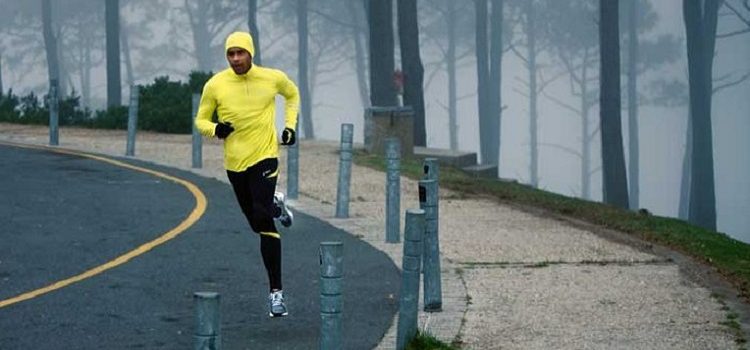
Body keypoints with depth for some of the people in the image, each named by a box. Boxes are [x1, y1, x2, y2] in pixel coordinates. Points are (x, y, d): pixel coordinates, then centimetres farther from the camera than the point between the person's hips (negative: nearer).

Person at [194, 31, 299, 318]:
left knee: (263, 219, -21)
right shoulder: (215, 85, -6)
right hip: (235, 163, 3)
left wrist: (290, 126, 6)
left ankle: (275, 291, -15)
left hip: (265, 157, -3)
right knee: (258, 224, 14)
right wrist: (215, 129, -18)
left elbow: (292, 94, 18)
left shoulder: (273, 78, -5)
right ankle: (275, 204, 52)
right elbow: (201, 120, 4)